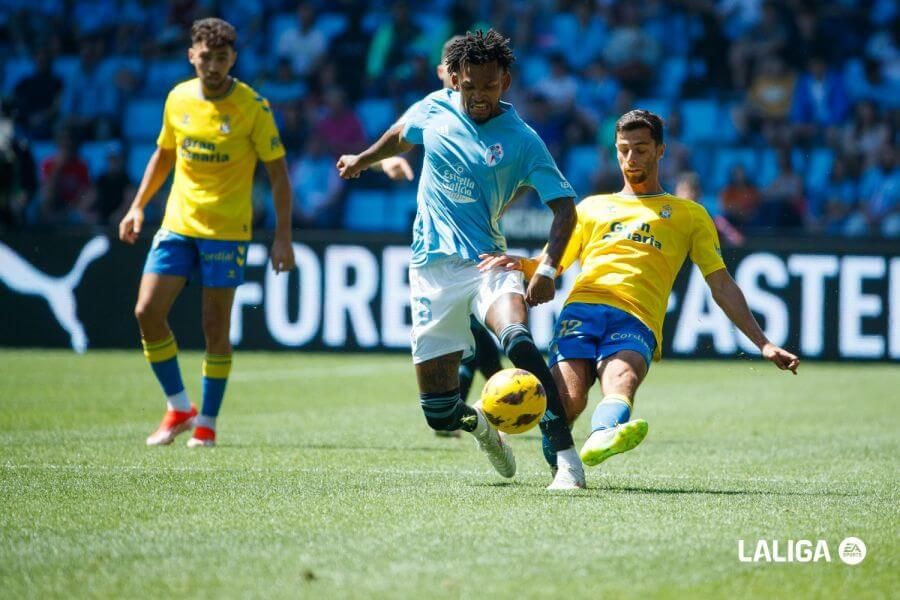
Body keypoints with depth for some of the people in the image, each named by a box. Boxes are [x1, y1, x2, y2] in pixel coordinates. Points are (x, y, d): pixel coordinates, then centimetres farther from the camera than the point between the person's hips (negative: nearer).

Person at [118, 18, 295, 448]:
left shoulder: (252, 107, -9)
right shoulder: (178, 99, 3)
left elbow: (277, 171, -6)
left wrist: (282, 236, -12)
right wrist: (138, 207, 11)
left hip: (226, 230, -4)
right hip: (177, 223, 4)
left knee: (215, 327, -1)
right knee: (147, 311, -6)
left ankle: (207, 423, 12)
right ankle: (179, 408, 9)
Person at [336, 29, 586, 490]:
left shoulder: (521, 140, -8)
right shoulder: (435, 109, 2)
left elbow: (564, 207, -12)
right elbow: (401, 135, 26)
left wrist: (548, 270, -25)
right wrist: (362, 160, 40)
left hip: (485, 262, -3)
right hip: (432, 269, 3)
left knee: (517, 339, -36)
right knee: (439, 413, 0)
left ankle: (567, 458, -38)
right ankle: (479, 423, 38)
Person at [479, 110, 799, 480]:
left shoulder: (689, 215, 27)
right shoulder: (593, 207, 32)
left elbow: (721, 285, 22)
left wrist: (763, 344, 12)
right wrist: (517, 264, 3)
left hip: (636, 322, -2)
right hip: (582, 308, 2)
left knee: (622, 379, -39)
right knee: (567, 399, -29)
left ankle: (601, 439, -68)